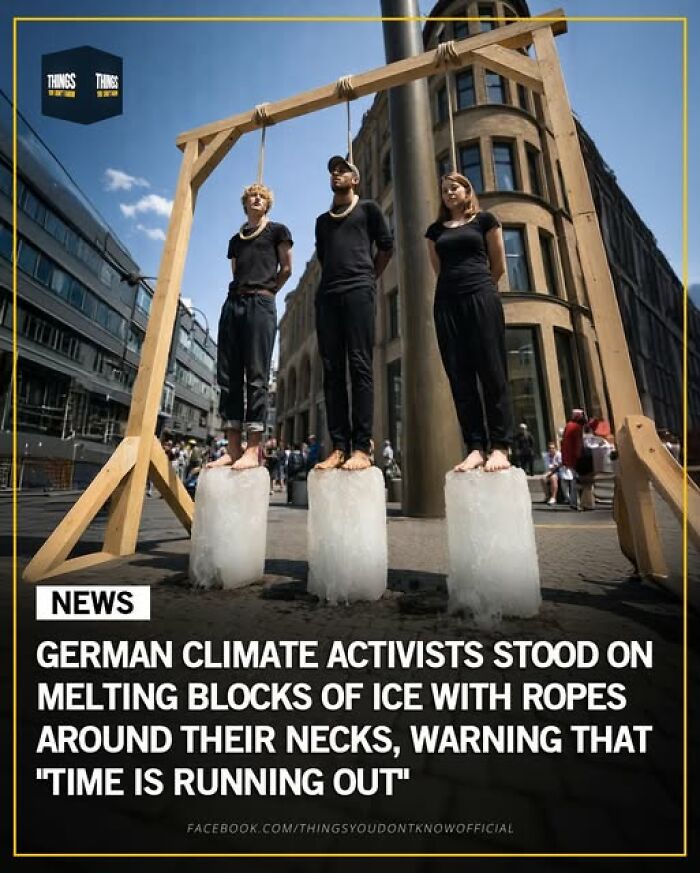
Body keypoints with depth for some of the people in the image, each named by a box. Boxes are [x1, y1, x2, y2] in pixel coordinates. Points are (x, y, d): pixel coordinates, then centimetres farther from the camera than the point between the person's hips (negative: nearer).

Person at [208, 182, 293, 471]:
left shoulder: (277, 231, 15)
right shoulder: (236, 240, 27)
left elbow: (286, 269, 10)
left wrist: (264, 292, 12)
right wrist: (242, 294, 14)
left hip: (260, 303, -5)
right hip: (233, 303, 6)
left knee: (256, 376, -14)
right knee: (228, 376, -5)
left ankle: (253, 450, -14)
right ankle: (233, 448, -4)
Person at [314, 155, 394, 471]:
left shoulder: (368, 208, 18)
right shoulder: (322, 220, 30)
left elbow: (386, 245, 14)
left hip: (358, 291, -4)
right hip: (327, 294, 5)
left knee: (359, 366, -16)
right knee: (332, 370, -8)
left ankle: (362, 448, -20)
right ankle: (339, 447, -10)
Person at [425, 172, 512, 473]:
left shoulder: (484, 220, 13)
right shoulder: (435, 230, 21)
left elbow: (498, 265, 12)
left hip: (481, 299, -3)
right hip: (447, 303, 3)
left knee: (491, 371, -10)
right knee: (459, 376, -7)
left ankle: (499, 447, -9)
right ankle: (475, 447, -5)